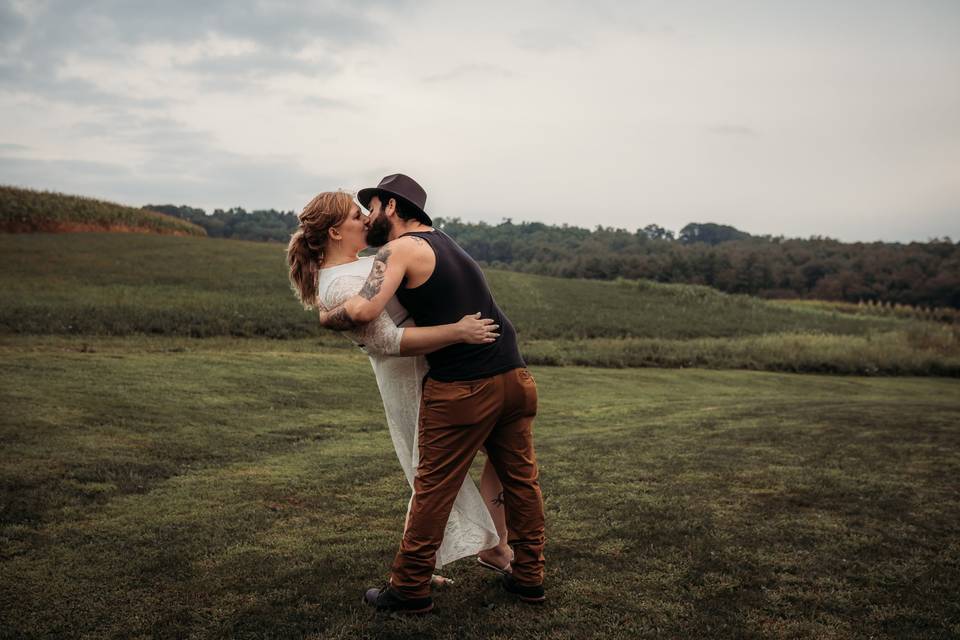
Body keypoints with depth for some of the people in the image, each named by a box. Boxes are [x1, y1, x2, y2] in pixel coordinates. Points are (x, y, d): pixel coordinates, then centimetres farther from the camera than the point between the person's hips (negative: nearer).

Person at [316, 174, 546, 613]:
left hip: (461, 388, -8)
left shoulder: (402, 249, -7)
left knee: (433, 489, 3)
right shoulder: (442, 240, 20)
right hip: (513, 377, 8)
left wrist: (324, 317, -1)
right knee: (521, 479, 15)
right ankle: (528, 577, 26)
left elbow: (364, 311, -21)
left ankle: (410, 589, 14)